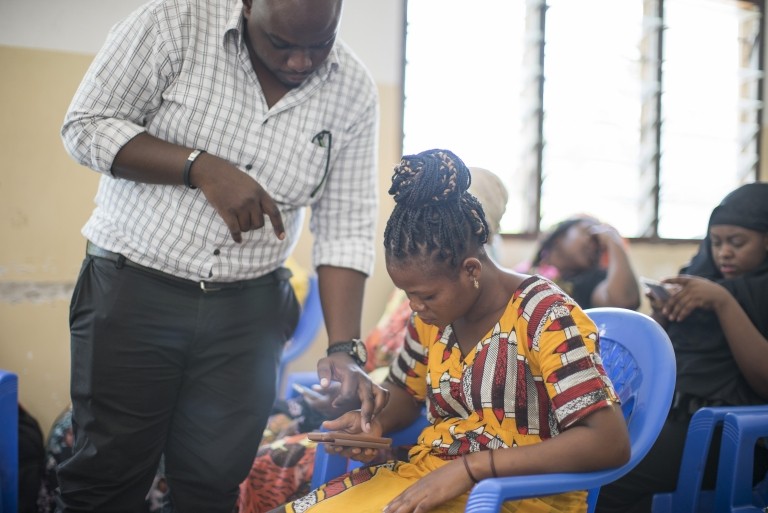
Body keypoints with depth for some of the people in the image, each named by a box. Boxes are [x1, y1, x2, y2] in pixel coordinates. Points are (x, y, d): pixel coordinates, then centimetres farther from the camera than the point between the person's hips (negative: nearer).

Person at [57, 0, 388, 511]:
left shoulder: (354, 91, -3)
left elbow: (345, 231, -3)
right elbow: (86, 127, -9)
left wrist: (344, 349, -13)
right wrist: (202, 168, -21)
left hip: (247, 310, 2)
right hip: (134, 290, -2)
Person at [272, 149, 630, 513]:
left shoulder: (546, 318, -17)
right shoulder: (432, 316, 3)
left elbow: (610, 442, -25)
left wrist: (470, 467, -27)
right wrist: (374, 423, -3)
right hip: (430, 478, 7)